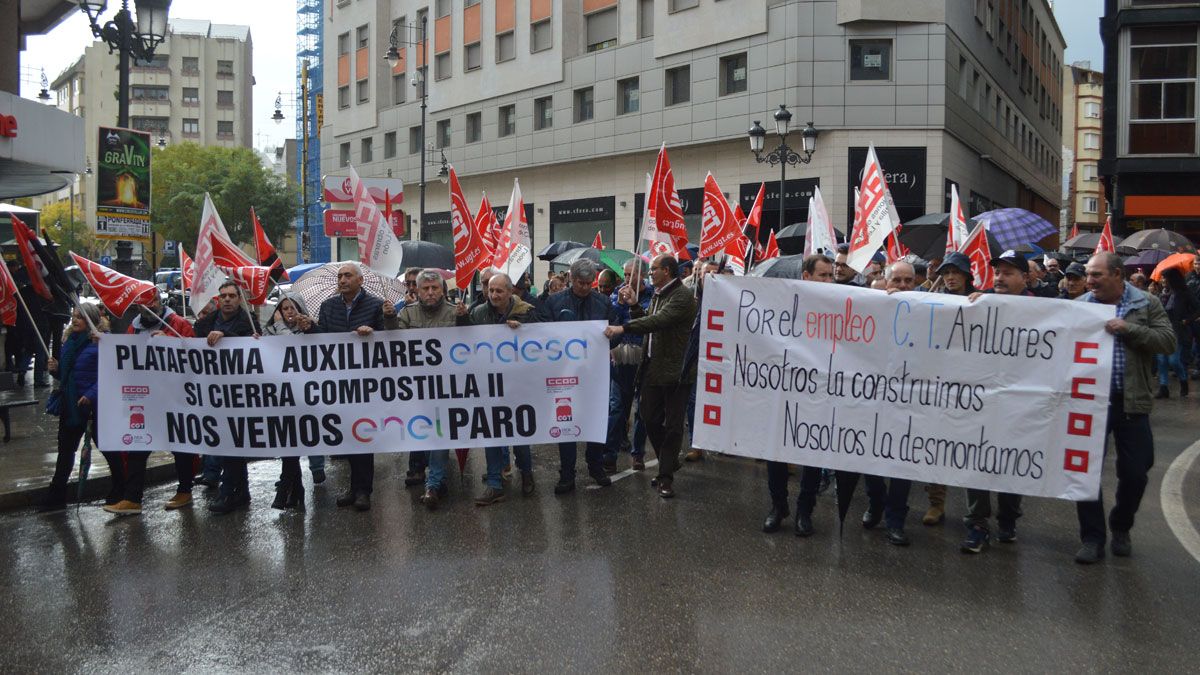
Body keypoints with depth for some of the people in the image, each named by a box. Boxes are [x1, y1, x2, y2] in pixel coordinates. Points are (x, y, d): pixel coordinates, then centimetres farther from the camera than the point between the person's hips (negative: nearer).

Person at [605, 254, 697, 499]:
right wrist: (633, 305, 4)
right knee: (650, 420, 13)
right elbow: (647, 326, 16)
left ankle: (666, 476, 9)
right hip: (653, 368, 8)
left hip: (675, 371, -8)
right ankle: (669, 463, 31)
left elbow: (659, 320, -27)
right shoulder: (657, 295, 15)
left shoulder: (682, 296, -14)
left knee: (672, 425, 1)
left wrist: (623, 327, -28)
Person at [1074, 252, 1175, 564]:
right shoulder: (1080, 305, 3)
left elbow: (1168, 341, -7)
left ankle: (1121, 529, 32)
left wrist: (1128, 329, -17)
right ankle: (1092, 538, 14)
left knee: (1135, 472, 8)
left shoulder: (1146, 303, 1)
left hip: (1131, 401, 0)